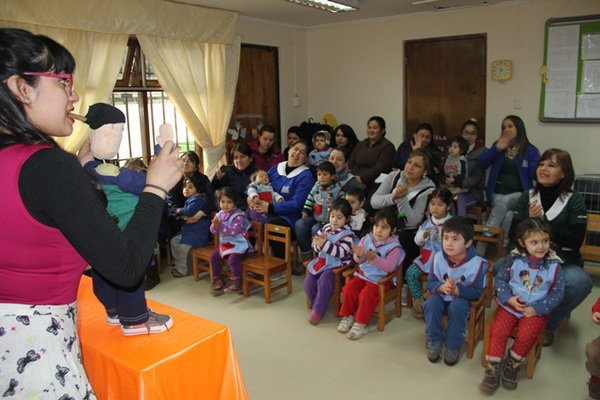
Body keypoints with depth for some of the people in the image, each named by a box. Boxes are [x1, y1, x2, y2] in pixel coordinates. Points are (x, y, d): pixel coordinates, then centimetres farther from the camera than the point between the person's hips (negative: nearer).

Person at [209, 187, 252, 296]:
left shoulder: (238, 215, -16)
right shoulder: (219, 214, 5)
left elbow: (233, 231, -28)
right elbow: (213, 231, 3)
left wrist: (220, 225, -32)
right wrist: (215, 225, -21)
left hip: (239, 244, -7)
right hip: (224, 244, 7)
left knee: (232, 258, -29)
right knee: (214, 256, -4)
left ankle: (236, 282, -11)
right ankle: (218, 280, 11)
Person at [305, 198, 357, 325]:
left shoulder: (347, 233, -10)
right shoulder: (325, 228, 8)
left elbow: (341, 252, -21)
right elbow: (315, 247, 9)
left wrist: (325, 244, -27)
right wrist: (318, 242, -15)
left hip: (337, 264, -6)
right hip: (322, 261, 6)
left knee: (324, 280, -27)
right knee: (308, 281, -8)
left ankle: (318, 310, -12)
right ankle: (316, 304, 14)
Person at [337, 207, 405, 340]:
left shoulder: (394, 247, -11)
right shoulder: (367, 238, 2)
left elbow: (390, 266, -22)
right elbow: (359, 260, 4)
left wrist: (375, 258, -34)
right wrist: (359, 255, -21)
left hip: (380, 278, -5)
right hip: (363, 274, 5)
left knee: (366, 294, -25)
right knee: (349, 288, -14)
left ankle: (361, 324, -9)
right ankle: (348, 316, 5)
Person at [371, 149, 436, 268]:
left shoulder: (428, 189, -12)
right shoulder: (394, 176, 0)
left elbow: (412, 222, -20)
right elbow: (374, 201, -9)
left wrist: (402, 198, -30)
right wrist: (393, 197, -27)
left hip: (408, 234, -4)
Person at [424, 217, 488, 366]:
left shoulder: (477, 263, -16)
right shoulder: (438, 257, -8)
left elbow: (477, 291, -16)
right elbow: (430, 283, -5)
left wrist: (456, 290, -33)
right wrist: (442, 287, -29)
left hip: (462, 298, -2)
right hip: (441, 295, 3)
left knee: (457, 307, -34)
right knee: (431, 303, -28)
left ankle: (453, 347, -12)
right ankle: (434, 342, -7)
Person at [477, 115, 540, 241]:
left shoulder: (530, 150, 4)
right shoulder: (498, 147, 12)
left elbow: (536, 174, -4)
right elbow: (481, 164, -3)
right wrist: (496, 149, -13)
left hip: (520, 194, -1)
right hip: (497, 193, 2)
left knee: (504, 201, -34)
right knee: (507, 214, -29)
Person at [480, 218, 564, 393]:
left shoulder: (554, 265, -6)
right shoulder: (515, 259, -4)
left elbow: (558, 293, -4)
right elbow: (500, 278, 1)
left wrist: (536, 308, -13)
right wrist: (508, 298, -15)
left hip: (536, 310, -1)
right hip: (510, 304, 1)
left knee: (526, 336, -22)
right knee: (498, 331, -17)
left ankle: (512, 366, 6)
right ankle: (492, 370, -2)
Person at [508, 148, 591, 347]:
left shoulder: (574, 200, -3)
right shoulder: (526, 197, 4)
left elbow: (576, 240, -13)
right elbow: (512, 235, 1)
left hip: (563, 263, -1)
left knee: (580, 282, -34)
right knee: (500, 267, -29)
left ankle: (549, 324, -5)